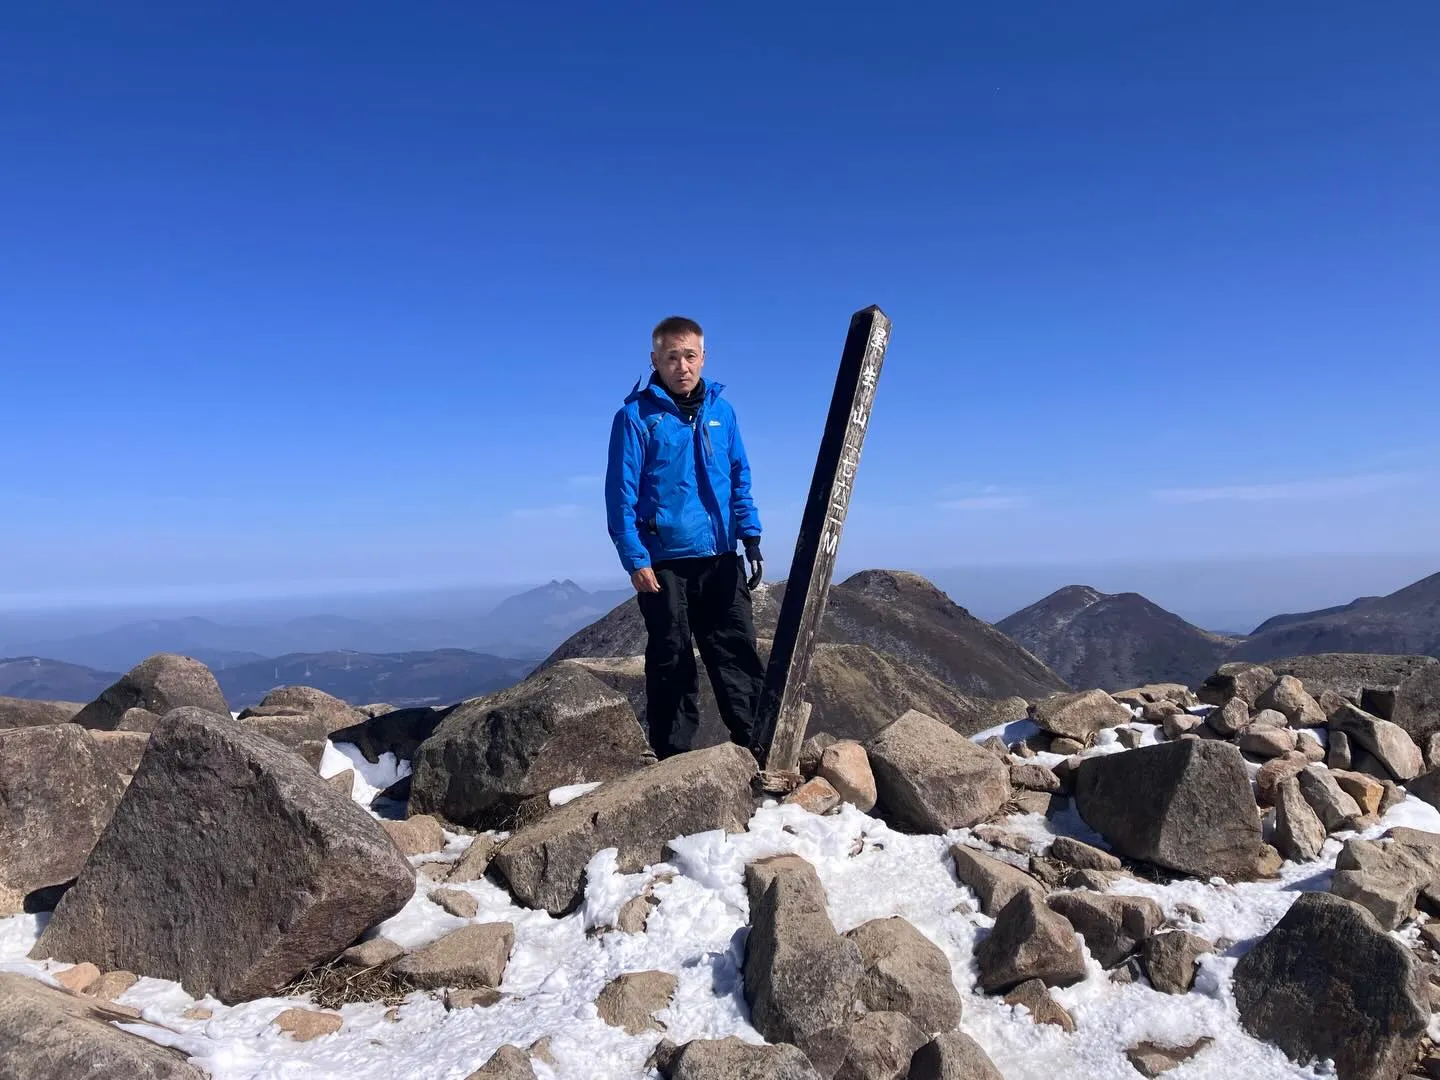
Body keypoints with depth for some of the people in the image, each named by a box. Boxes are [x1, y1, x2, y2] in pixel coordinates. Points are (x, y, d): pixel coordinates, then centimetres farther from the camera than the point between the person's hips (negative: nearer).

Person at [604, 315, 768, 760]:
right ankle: (674, 762, 17)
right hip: (665, 564, -4)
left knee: (739, 655, 6)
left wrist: (751, 538, 4)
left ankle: (758, 748, 15)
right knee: (672, 666, 6)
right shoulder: (636, 415, -5)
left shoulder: (721, 411, 8)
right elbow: (621, 493, -7)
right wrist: (635, 561, -13)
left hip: (721, 561, 4)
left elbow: (740, 479, 13)